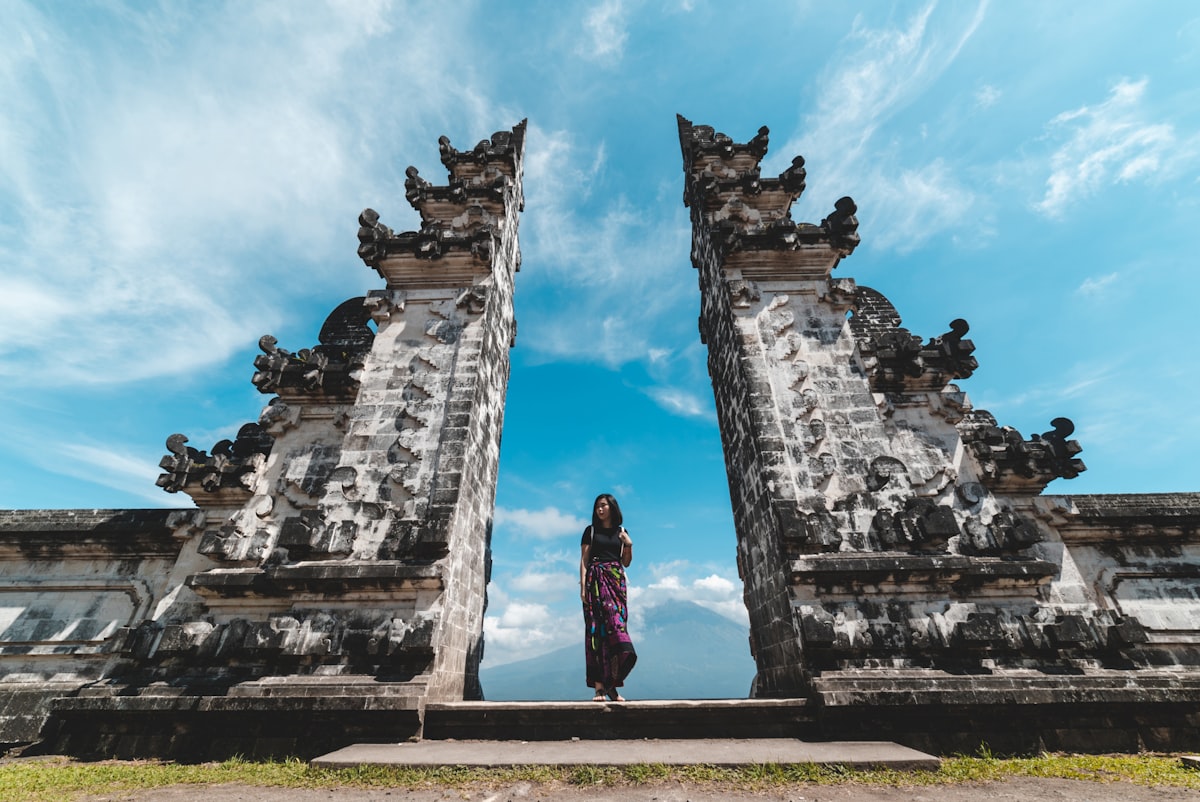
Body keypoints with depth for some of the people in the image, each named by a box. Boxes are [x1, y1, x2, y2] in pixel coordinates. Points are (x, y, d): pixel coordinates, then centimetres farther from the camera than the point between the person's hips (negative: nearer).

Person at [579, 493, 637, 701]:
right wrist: (583, 586, -7)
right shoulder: (591, 531, 7)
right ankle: (599, 686, -5)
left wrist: (629, 545, -1)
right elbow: (584, 560, 2)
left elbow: (626, 563, 15)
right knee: (596, 628, -7)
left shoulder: (621, 532, 13)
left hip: (616, 581, 2)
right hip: (595, 581, -2)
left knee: (616, 625, -7)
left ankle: (612, 684, -2)